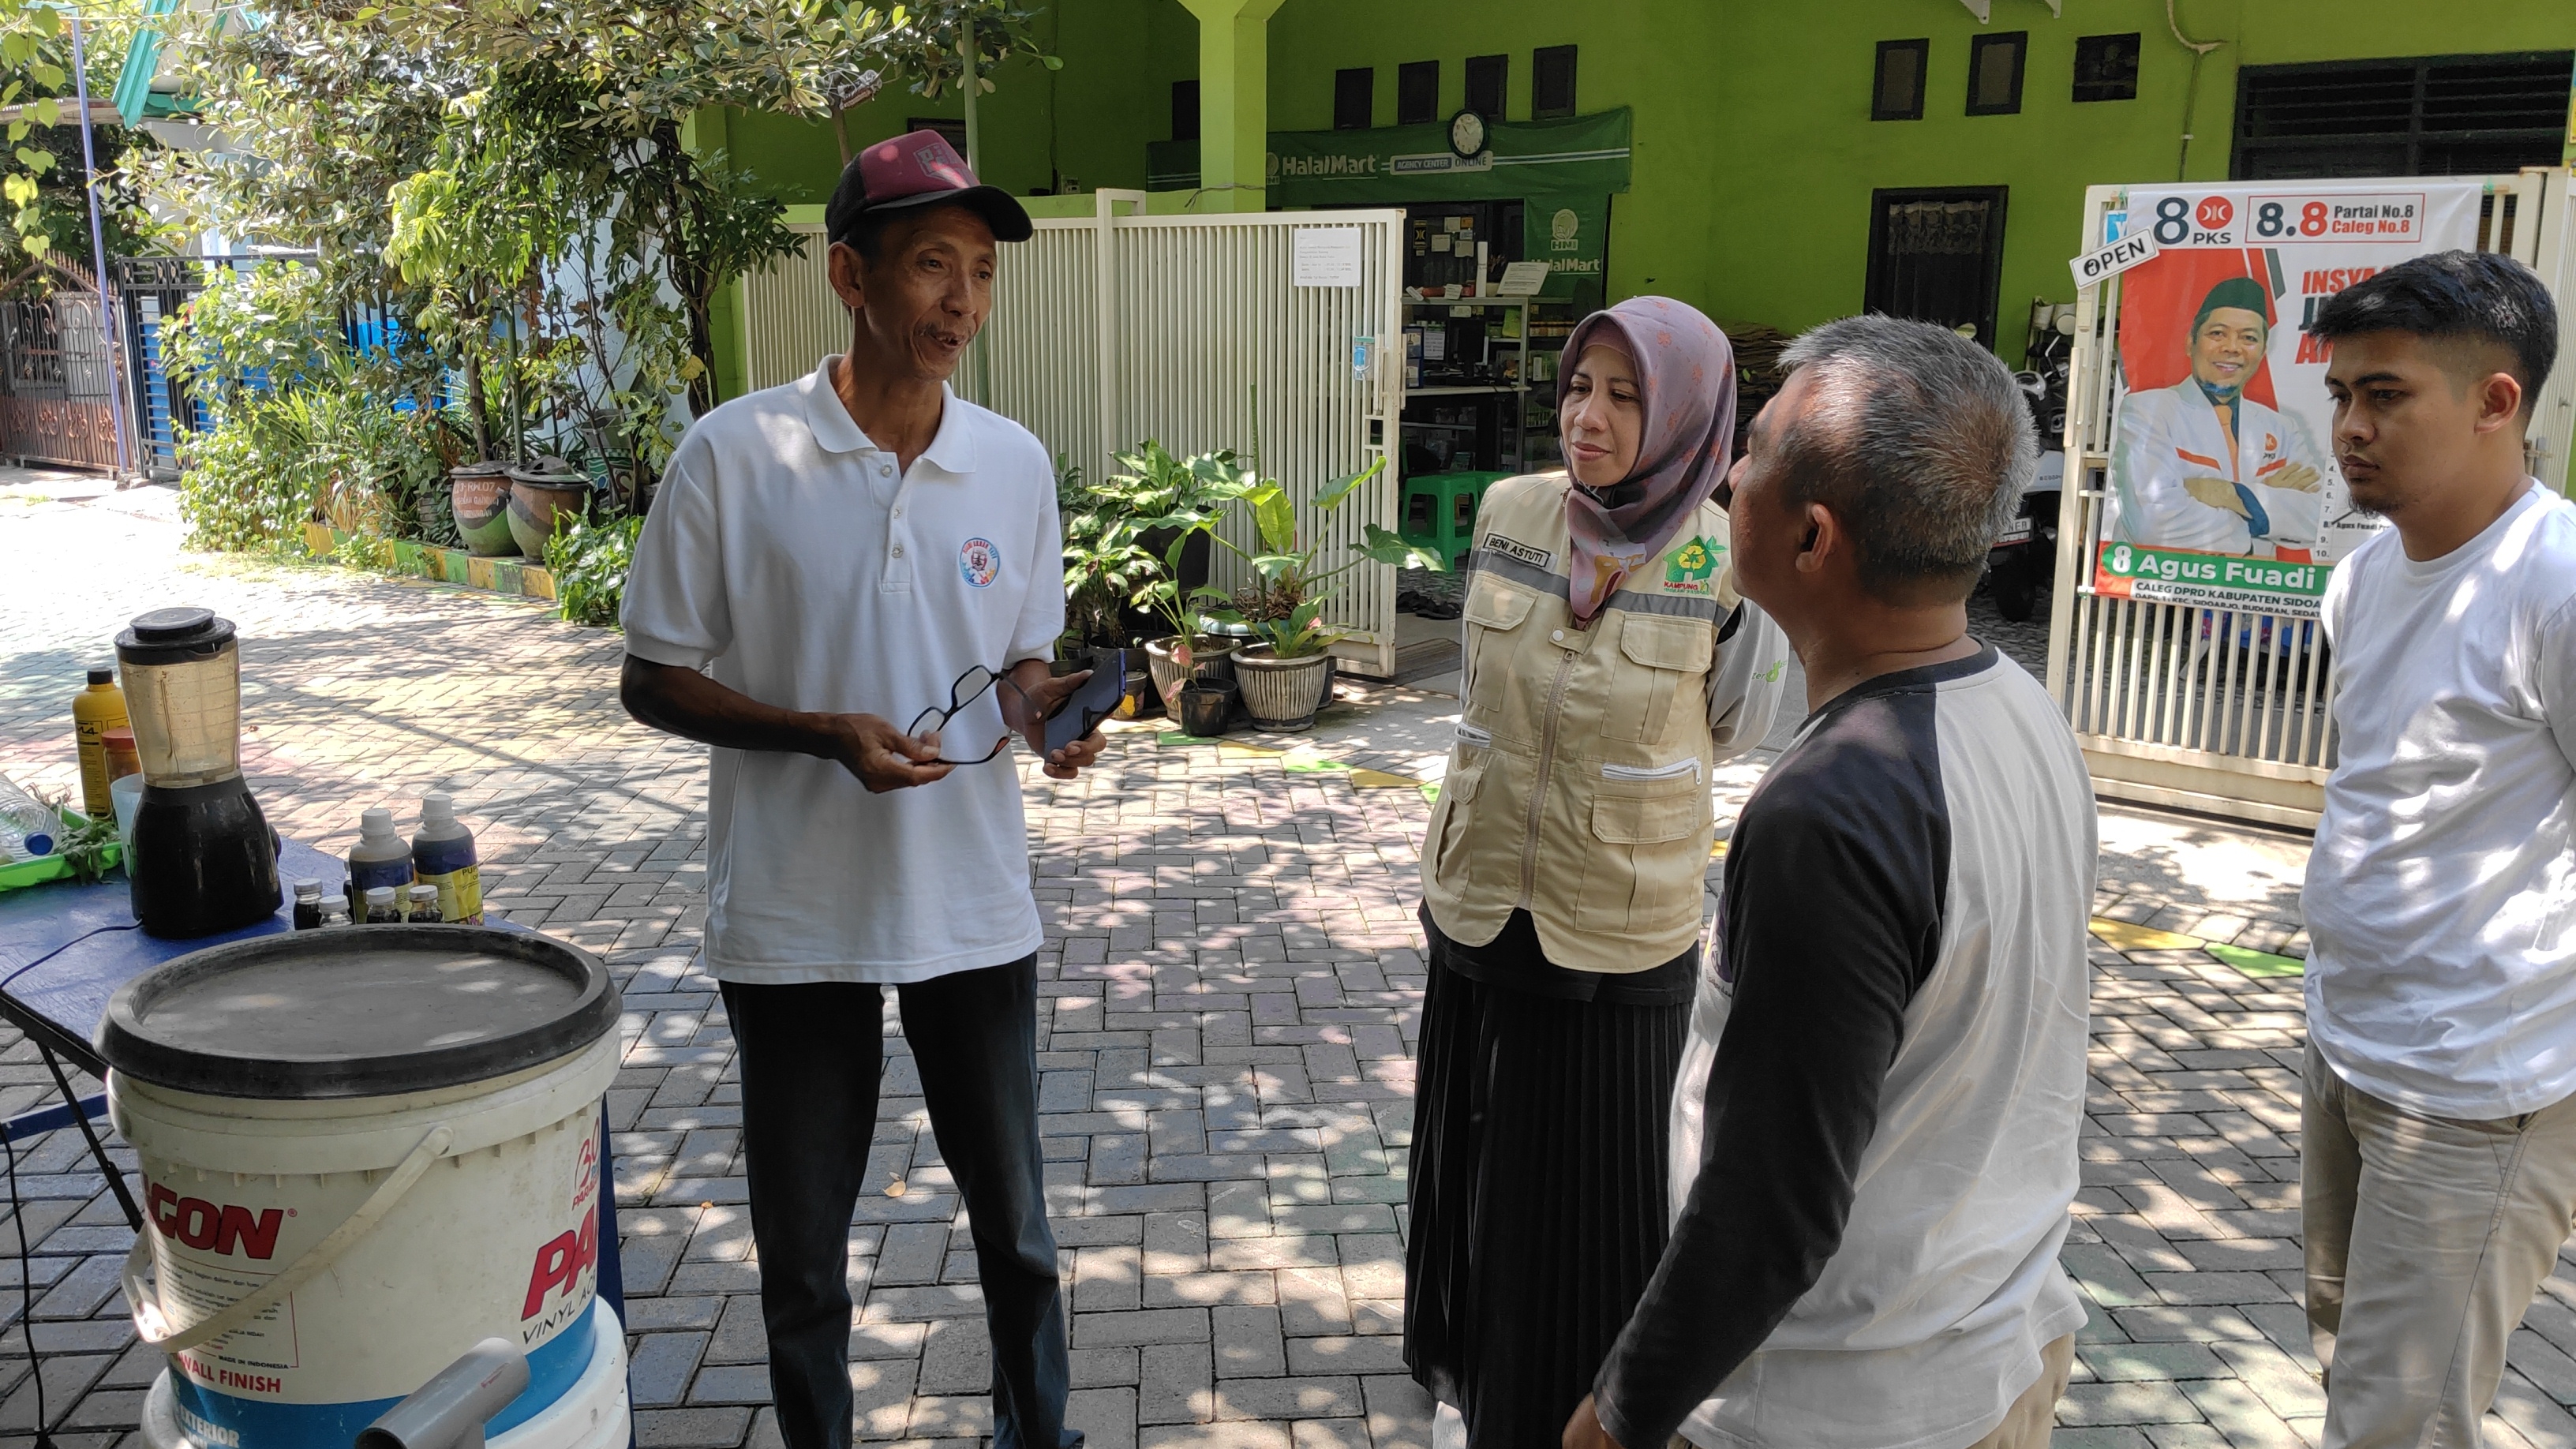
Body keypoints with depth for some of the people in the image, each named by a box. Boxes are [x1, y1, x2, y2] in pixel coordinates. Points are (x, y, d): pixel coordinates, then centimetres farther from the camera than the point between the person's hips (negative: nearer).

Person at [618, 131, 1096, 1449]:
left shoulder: (1015, 464, 0)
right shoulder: (731, 455, -10)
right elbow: (655, 680, -5)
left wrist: (1041, 705, -12)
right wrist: (823, 733, -20)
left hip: (974, 907, 3)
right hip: (791, 917, -2)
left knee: (1012, 1214, 16)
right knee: (801, 1242, 14)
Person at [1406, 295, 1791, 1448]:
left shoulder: (1730, 565, -16)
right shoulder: (1508, 515, -6)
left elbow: (1728, 732, 2)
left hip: (1623, 922, -3)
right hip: (1483, 901, 3)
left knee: (1594, 1176, 10)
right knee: (1473, 1149, 18)